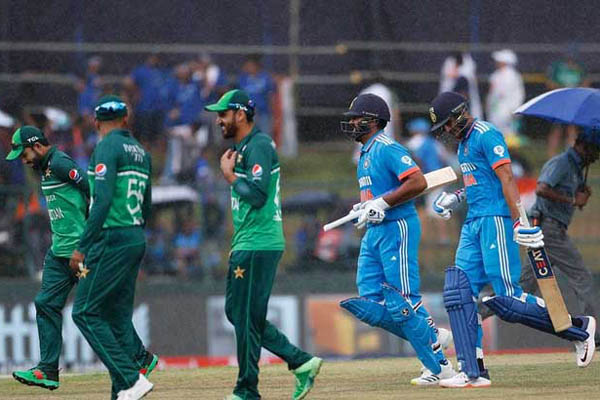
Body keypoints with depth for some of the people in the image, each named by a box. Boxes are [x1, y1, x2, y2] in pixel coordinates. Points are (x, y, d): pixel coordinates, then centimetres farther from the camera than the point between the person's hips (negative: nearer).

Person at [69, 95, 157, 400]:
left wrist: (81, 248, -19)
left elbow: (102, 201, -20)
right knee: (118, 314, 11)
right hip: (137, 240, 8)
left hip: (112, 240, -8)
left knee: (86, 312, -7)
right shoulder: (141, 152, 16)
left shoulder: (107, 148, -9)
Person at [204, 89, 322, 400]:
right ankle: (300, 362, 14)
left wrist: (229, 174, -11)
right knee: (236, 312, 13)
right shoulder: (242, 147, 18)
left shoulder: (259, 145, -13)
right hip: (246, 246, 11)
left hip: (258, 246, -11)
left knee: (247, 317, -6)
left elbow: (256, 194, -24)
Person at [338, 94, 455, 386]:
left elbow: (418, 182, -22)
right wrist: (363, 208, 6)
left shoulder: (387, 149, -12)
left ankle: (439, 366, -3)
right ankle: (431, 335, 12)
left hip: (397, 229, -10)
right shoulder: (365, 154, 19)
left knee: (401, 303, -10)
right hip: (374, 232, 10)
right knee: (369, 304, 3)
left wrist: (381, 203, -21)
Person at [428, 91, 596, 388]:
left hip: (495, 220, -10)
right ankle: (473, 373, -4)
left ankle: (579, 328, 3)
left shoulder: (486, 135, -9)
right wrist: (458, 197, 16)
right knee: (458, 293, -2)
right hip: (473, 224, 10)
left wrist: (520, 222, -27)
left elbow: (506, 179, -18)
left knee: (507, 300, -13)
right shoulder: (464, 141, 20)